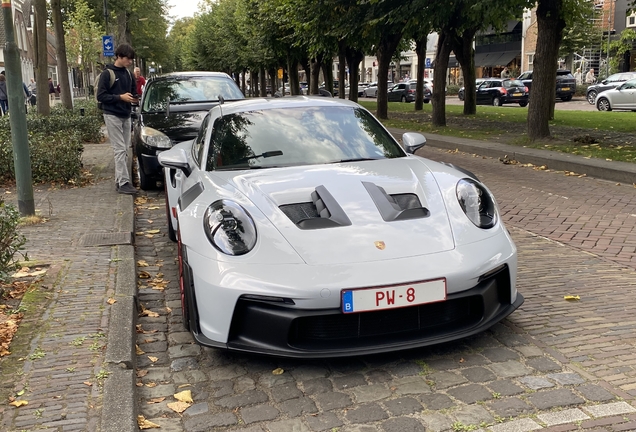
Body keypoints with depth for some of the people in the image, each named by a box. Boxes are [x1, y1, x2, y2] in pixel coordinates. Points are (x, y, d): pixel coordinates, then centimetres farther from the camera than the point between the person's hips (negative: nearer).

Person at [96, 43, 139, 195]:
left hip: (126, 115, 7)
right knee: (120, 149, -10)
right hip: (113, 115, -7)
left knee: (124, 150, 7)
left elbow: (133, 91, 22)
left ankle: (119, 180, 14)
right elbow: (101, 96, -11)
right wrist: (120, 97, -20)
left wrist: (134, 97, -2)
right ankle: (123, 183, -10)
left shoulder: (128, 74, 11)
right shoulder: (107, 74, -8)